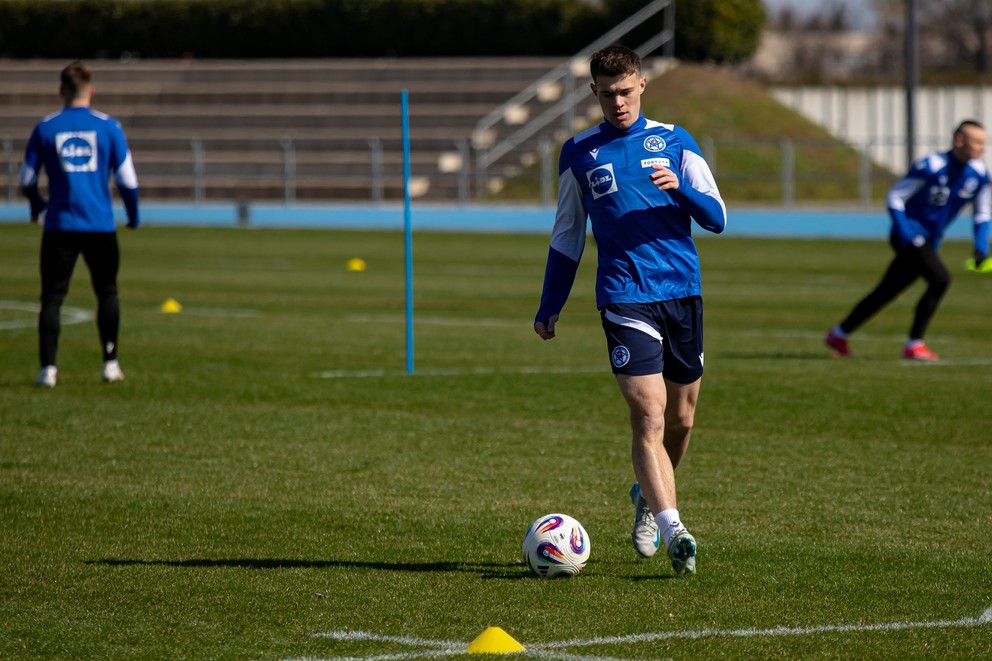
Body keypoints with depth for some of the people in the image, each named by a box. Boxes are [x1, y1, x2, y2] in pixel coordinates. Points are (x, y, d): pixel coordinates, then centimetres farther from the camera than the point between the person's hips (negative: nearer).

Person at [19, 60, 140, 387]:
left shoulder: (45, 128, 1)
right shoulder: (108, 127, 0)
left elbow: (26, 180, 7)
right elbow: (127, 179, 1)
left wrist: (38, 205, 28)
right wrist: (133, 214, 19)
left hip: (59, 226, 0)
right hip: (101, 226, 0)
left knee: (52, 298, 3)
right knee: (107, 293, 15)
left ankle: (47, 368, -4)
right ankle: (110, 363, 14)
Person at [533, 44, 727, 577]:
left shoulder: (674, 141, 8)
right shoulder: (578, 153, 9)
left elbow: (717, 218, 3)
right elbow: (566, 235, 17)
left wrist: (680, 188, -16)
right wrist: (549, 308, 14)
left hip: (683, 292, 2)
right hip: (624, 296, -2)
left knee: (681, 418, 11)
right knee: (648, 415, -17)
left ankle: (649, 497, 38)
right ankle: (672, 530, -26)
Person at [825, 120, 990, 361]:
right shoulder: (931, 167, -19)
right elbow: (894, 198, -12)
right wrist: (906, 234, -22)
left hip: (928, 243, 7)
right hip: (910, 235, -7)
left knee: (886, 292, 13)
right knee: (940, 278, -25)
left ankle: (838, 334, 26)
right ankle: (914, 344, -18)